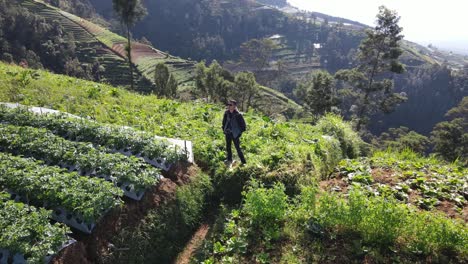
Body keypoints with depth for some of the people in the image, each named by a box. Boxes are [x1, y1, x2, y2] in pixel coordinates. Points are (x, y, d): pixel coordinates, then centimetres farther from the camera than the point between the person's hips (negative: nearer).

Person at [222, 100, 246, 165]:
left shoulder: (238, 115, -15)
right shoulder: (226, 113, 1)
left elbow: (243, 124, -8)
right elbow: (224, 122, 17)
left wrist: (240, 132, -8)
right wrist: (224, 130, 12)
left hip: (235, 134, -6)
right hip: (228, 134, 6)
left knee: (238, 148, -4)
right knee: (228, 147, 19)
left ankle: (243, 162, 4)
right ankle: (229, 159, 39)